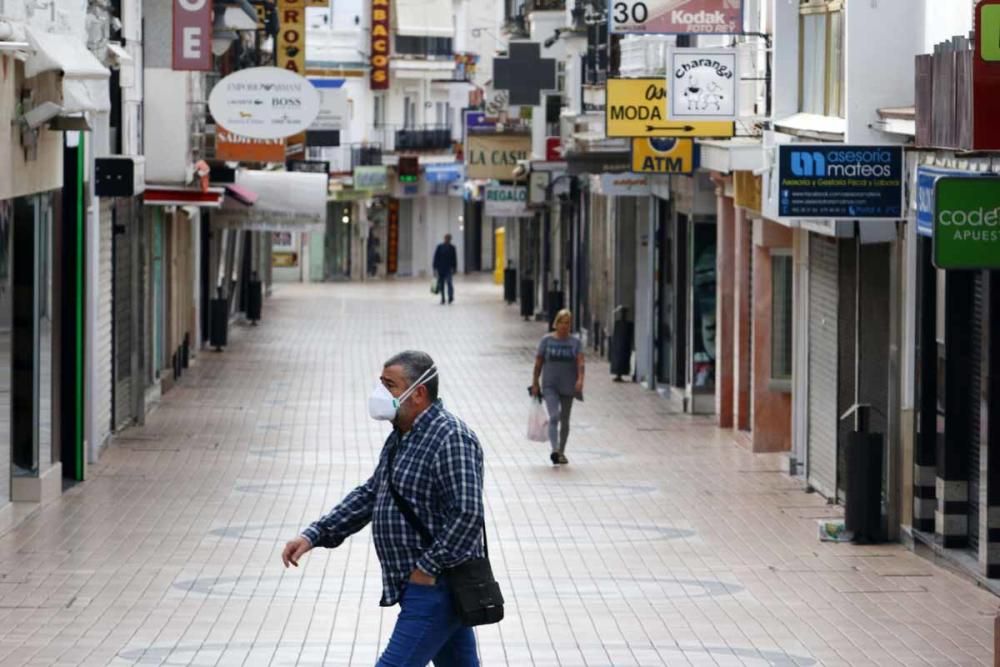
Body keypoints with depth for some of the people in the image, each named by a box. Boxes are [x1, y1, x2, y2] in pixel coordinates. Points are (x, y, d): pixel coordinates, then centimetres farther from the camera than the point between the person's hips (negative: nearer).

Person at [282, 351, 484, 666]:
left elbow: (468, 516, -26)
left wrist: (428, 567, -20)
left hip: (435, 589, -10)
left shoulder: (451, 439, -19)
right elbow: (370, 494, 20)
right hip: (425, 585, 10)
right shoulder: (402, 437, 14)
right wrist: (314, 535, 11)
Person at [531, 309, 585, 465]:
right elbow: (538, 363, 4)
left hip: (568, 386, 2)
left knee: (565, 420, 11)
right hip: (550, 386, -2)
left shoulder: (575, 342, 1)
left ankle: (561, 452, 24)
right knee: (554, 416, -18)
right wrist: (535, 383, 2)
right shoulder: (547, 341, 1)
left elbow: (580, 362, -10)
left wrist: (580, 379, -26)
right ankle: (555, 450, -28)